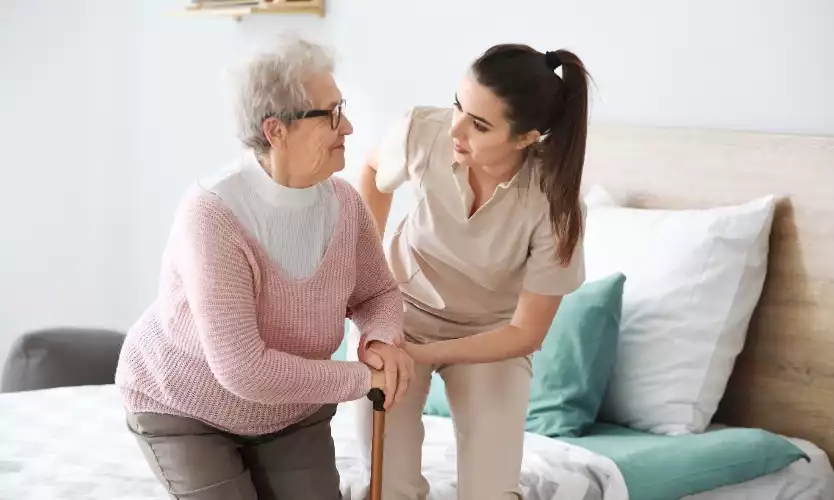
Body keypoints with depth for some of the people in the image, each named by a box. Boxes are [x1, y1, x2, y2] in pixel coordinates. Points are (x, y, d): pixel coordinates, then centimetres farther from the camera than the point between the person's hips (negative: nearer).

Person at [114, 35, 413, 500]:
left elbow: (379, 294, 2)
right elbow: (244, 370, -36)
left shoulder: (344, 202, -15)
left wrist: (383, 340, -23)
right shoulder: (213, 214, -33)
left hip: (289, 405, 5)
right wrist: (362, 378, -28)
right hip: (183, 405, -5)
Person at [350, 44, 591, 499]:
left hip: (490, 335, -1)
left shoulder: (554, 205, -30)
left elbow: (525, 333, -19)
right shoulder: (423, 132, -26)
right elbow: (374, 172, 1)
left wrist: (421, 354, -24)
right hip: (399, 311, 1)